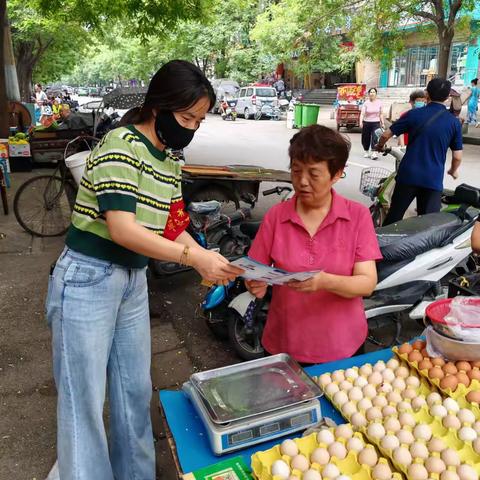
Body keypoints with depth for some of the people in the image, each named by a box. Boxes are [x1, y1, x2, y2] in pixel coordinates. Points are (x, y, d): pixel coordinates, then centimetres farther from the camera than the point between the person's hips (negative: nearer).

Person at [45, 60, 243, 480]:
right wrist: (194, 258, -24)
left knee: (136, 392, 17)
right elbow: (122, 229, -25)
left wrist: (212, 261, -5)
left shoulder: (171, 160, 7)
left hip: (133, 280, 8)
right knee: (84, 402, 4)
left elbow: (170, 226, 9)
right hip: (88, 281, -8)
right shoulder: (122, 145, -18)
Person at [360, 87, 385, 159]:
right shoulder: (366, 103, -3)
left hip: (376, 123, 0)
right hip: (366, 123, 0)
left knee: (375, 138, -15)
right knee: (365, 138, 8)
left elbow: (381, 114, 10)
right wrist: (361, 122, -27)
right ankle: (366, 151, 28)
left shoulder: (379, 103, 3)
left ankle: (374, 153, -21)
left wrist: (383, 123, 7)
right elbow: (362, 113, -12)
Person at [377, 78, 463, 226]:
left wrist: (380, 146, 22)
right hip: (434, 179, 0)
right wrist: (453, 171, 23)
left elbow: (386, 135, 0)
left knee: (394, 215, 13)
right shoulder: (454, 122, -1)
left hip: (408, 174, 0)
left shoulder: (414, 114, -3)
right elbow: (457, 157, 2)